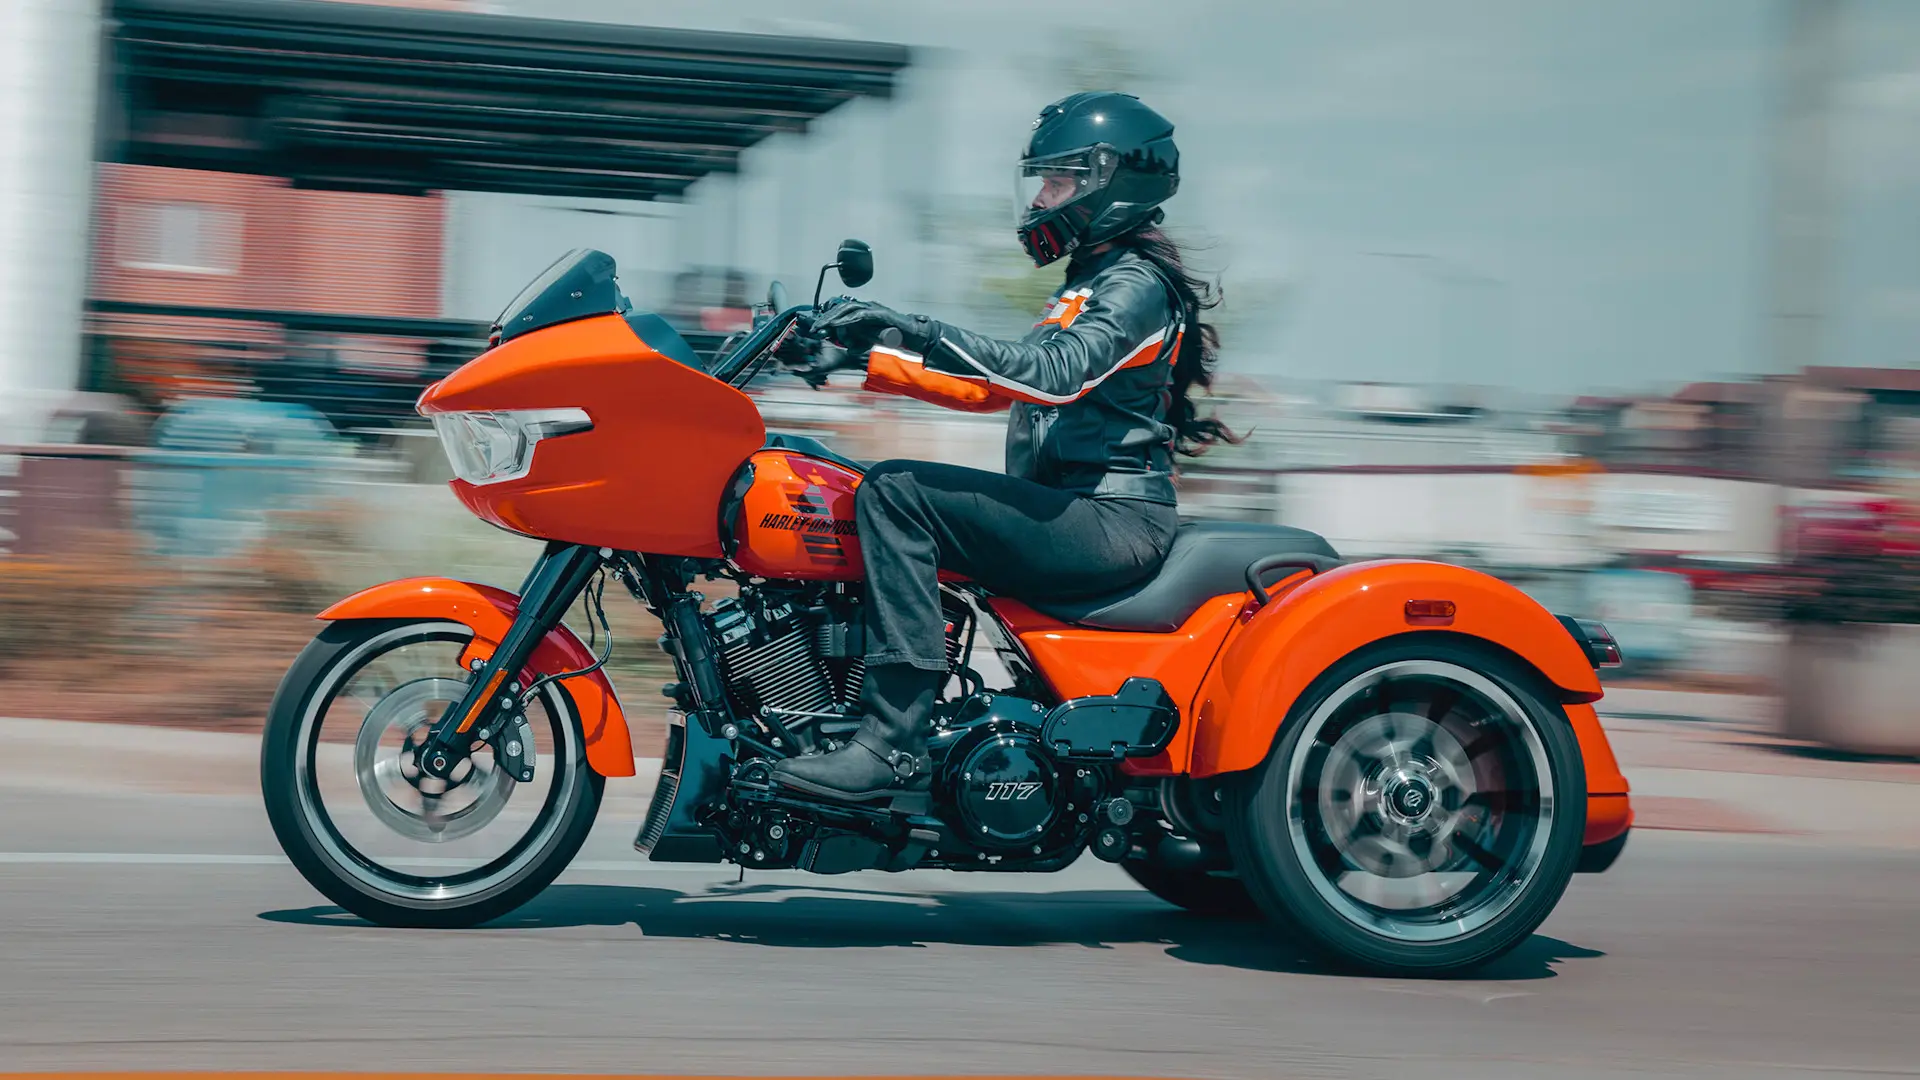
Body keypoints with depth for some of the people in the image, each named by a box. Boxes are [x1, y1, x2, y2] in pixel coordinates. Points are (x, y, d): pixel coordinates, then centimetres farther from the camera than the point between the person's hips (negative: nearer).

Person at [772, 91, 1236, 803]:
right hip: (1078, 514, 10)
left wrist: (922, 335, -30)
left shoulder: (1134, 283, -7)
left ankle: (894, 743, -31)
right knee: (891, 497, 11)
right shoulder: (1094, 282, 24)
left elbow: (1059, 371, -25)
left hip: (1111, 523, -10)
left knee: (895, 491, -24)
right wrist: (869, 354, 13)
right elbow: (997, 385, 23)